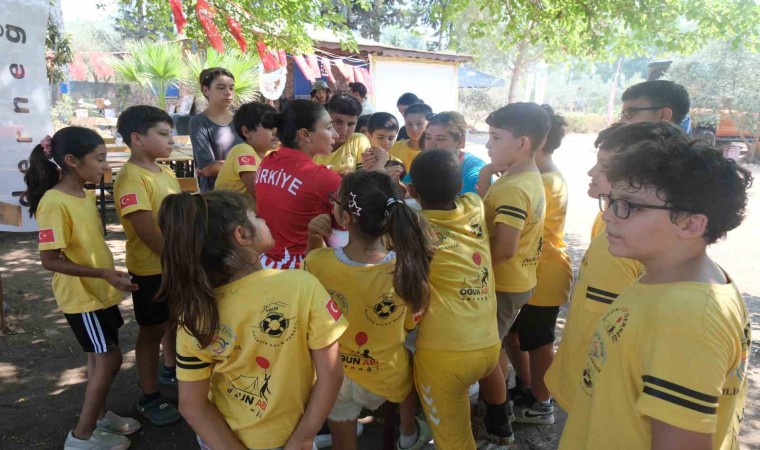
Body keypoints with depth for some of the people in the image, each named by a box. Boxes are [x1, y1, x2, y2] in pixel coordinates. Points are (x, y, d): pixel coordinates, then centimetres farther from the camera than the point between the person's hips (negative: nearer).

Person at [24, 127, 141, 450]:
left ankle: (99, 416, 34)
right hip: (80, 296, -8)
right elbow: (50, 260, -24)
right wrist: (103, 273, -27)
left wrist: (110, 277, 14)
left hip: (100, 291, 8)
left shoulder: (87, 195, 4)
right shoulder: (54, 203, -23)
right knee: (109, 360, -2)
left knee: (100, 358, 17)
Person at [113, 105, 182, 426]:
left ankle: (170, 370, 46)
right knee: (152, 331, 6)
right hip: (150, 268, -8)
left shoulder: (166, 173, 7)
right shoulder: (131, 178, -20)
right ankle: (149, 398, 23)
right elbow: (147, 231, -25)